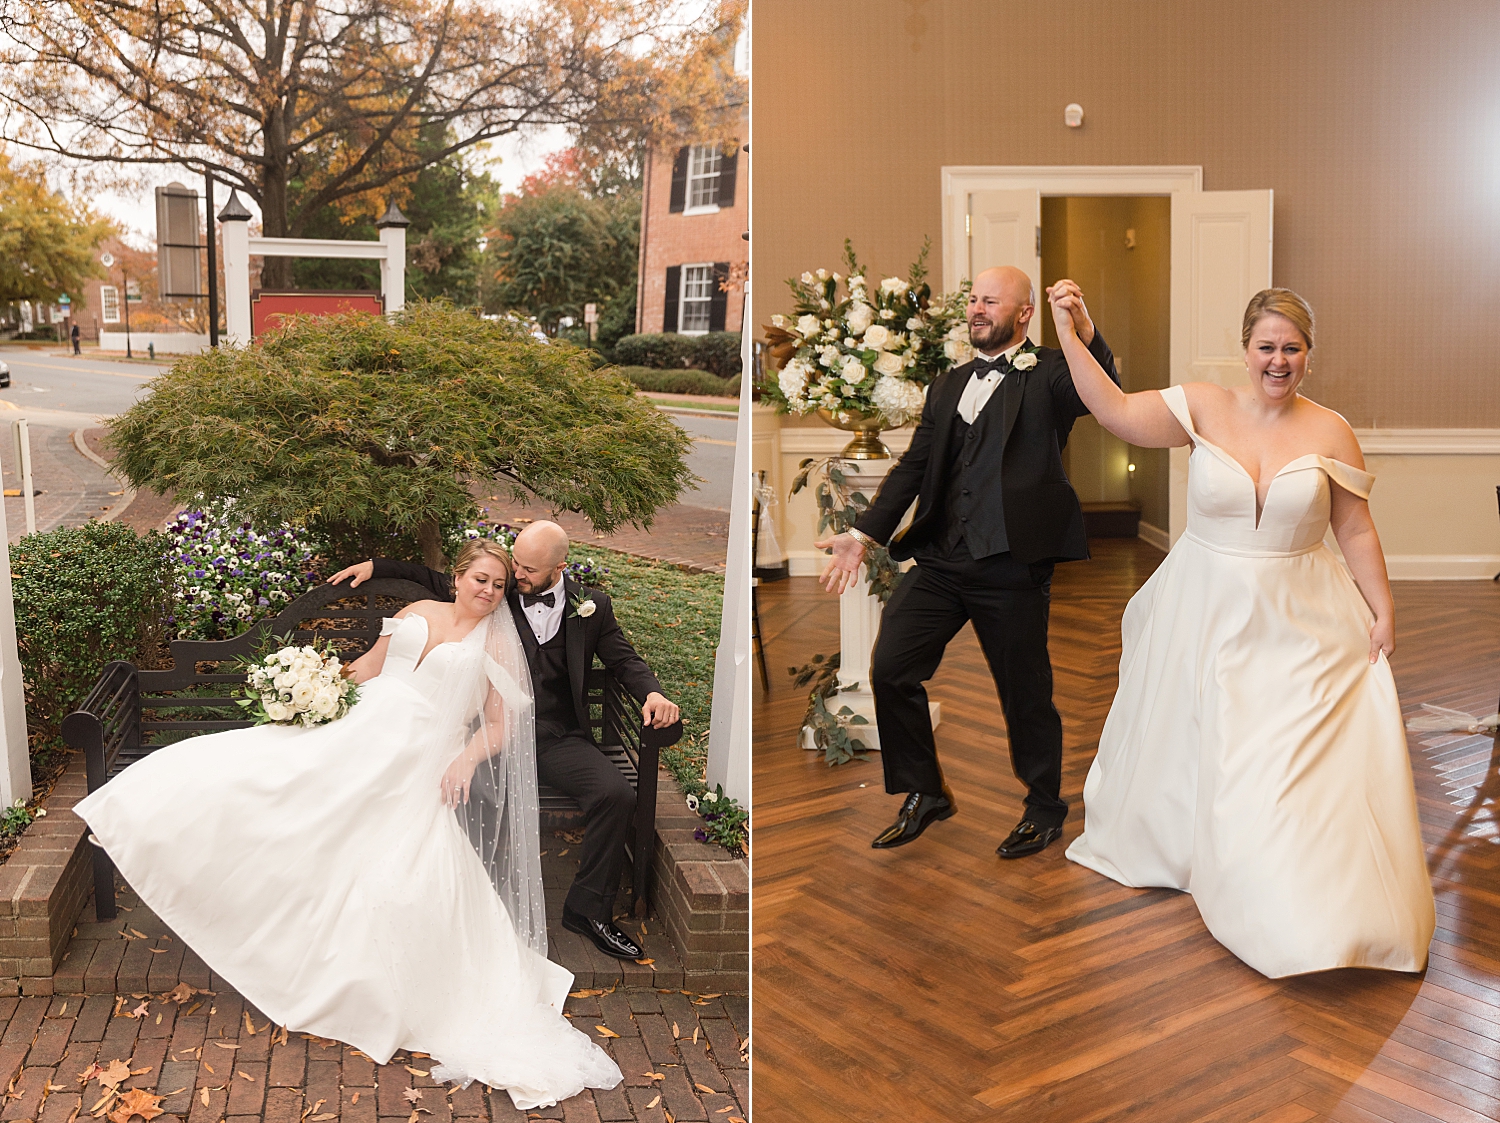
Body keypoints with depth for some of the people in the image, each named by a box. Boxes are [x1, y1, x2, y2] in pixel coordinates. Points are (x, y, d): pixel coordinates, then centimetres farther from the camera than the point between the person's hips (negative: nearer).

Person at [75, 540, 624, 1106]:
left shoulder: (497, 645, 7)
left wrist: (467, 759, -13)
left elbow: (500, 727, 4)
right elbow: (368, 666, 23)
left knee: (407, 880, -19)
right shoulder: (419, 611, 17)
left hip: (418, 765, -4)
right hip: (358, 735, 4)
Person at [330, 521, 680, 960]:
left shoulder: (591, 607, 6)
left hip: (557, 738, 0)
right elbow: (436, 581, 23)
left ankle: (587, 909, -7)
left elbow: (624, 660, 14)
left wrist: (652, 693, -6)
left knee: (617, 795, -26)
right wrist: (375, 566, 19)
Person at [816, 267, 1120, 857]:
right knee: (890, 669, 0)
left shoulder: (1048, 374, 1)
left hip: (1012, 566, -5)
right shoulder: (947, 386, 19)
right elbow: (914, 467, 15)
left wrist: (1086, 332, -37)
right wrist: (864, 534, 4)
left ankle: (1044, 807, 30)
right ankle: (924, 793, 20)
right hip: (940, 561, 5)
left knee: (1025, 692, 7)